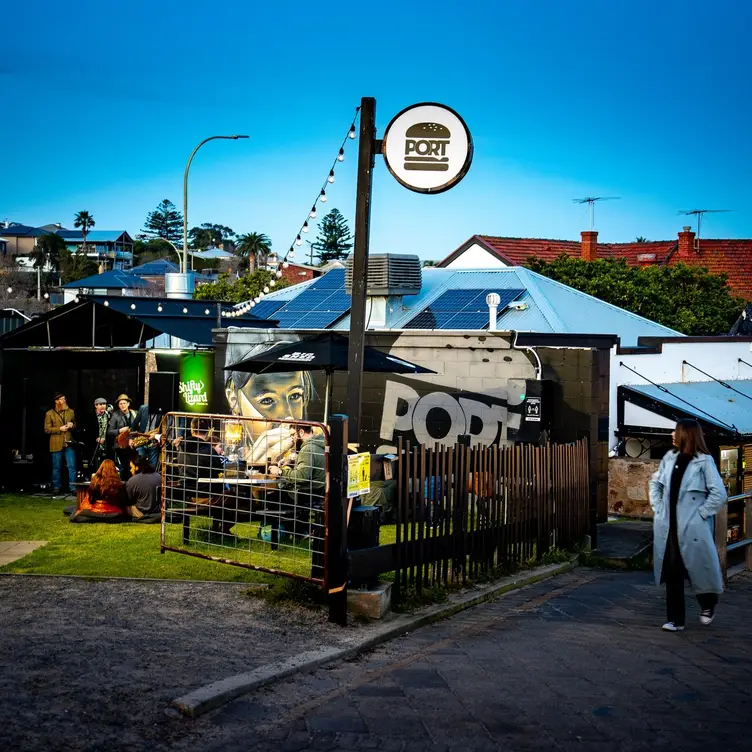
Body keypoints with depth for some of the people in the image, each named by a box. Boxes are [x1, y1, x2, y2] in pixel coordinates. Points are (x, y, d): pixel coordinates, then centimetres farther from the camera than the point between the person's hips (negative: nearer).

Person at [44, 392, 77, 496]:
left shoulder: (70, 412, 10)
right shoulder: (49, 414, 0)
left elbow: (75, 425, 20)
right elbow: (47, 429, -4)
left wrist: (72, 425, -3)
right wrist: (60, 429, -14)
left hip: (68, 443, 2)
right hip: (56, 444, -2)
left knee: (72, 466, -2)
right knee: (57, 467, 5)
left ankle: (73, 488, 3)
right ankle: (56, 488, 15)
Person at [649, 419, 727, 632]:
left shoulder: (704, 461, -9)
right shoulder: (670, 457, 7)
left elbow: (719, 494, -12)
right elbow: (655, 483, 19)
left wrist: (700, 513, -11)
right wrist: (657, 507, 9)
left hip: (692, 527, -5)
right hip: (668, 526, 5)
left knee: (698, 567, 6)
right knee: (671, 572, 6)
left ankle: (707, 606, 33)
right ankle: (675, 620, 13)